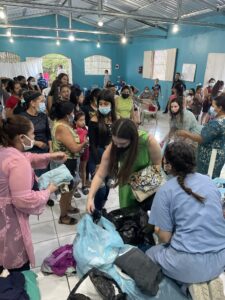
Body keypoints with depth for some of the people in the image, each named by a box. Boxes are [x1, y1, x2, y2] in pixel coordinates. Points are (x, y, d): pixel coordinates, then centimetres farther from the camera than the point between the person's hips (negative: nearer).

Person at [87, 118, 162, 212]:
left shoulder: (148, 141, -32)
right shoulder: (112, 149, -25)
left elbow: (158, 164, -17)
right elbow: (100, 175, -22)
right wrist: (90, 197, -31)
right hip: (128, 185, 2)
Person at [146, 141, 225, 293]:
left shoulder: (165, 191, -10)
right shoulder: (208, 180, 4)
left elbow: (165, 238, -9)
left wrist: (158, 229, 13)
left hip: (190, 265, -5)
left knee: (150, 254, 24)